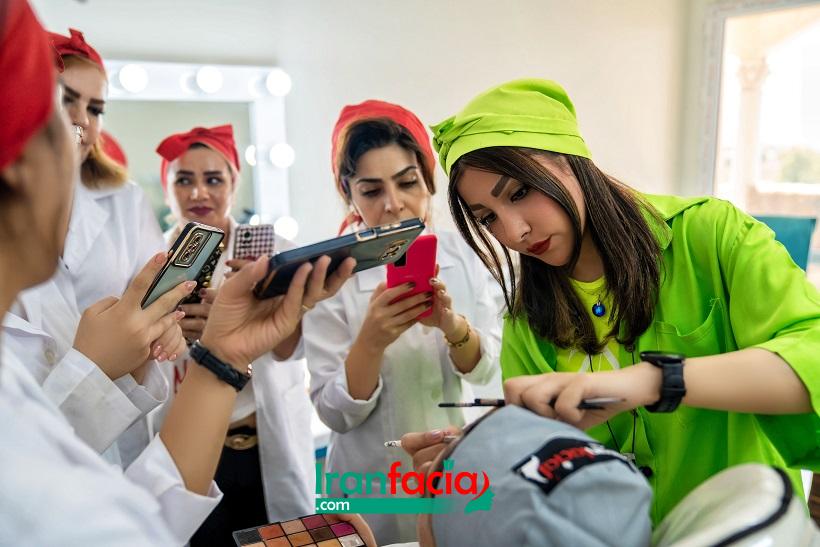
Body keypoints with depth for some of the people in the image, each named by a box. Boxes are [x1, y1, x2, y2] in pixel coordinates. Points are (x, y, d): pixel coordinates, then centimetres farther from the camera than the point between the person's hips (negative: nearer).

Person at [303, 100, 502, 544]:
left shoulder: (462, 254, -8)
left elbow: (484, 369, -9)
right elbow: (336, 413, -15)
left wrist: (451, 325, -29)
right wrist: (371, 341, -32)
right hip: (377, 491, -3)